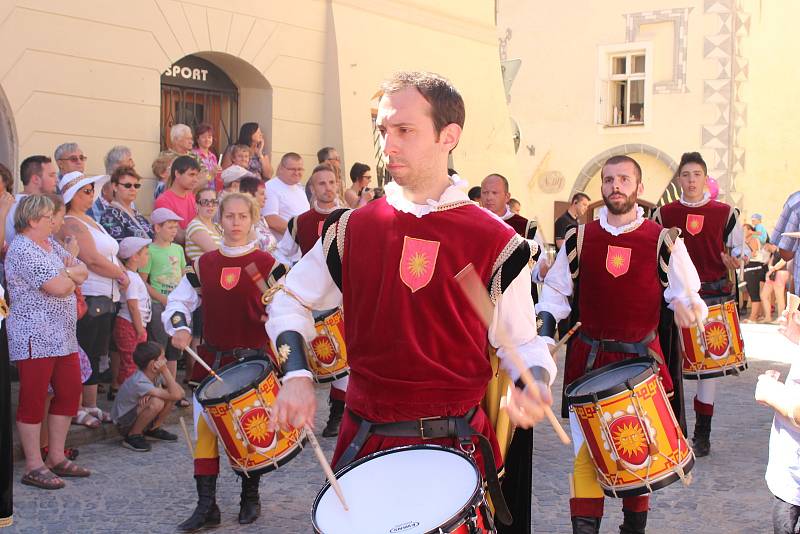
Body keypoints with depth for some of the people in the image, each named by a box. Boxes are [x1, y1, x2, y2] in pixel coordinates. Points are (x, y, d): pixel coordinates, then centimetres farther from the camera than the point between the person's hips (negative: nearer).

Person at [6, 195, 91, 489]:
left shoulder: (50, 244, 15)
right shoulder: (22, 250, -15)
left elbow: (83, 272, 11)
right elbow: (58, 288, -21)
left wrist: (65, 274, -9)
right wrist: (71, 273, -1)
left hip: (62, 337, 9)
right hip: (35, 339, -9)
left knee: (70, 392, 11)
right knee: (33, 399, -2)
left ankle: (56, 458, 22)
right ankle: (34, 467, 4)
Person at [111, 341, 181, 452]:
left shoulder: (156, 375, -6)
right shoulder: (139, 383, -31)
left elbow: (180, 392, -13)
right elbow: (176, 395, -36)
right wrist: (165, 370, -31)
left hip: (137, 415, 8)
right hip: (123, 425, -8)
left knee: (171, 395, -8)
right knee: (157, 403, -34)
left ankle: (154, 429, 9)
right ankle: (133, 436, -14)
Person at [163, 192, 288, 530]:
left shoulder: (266, 263, -3)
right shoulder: (204, 264, 6)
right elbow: (179, 301, 8)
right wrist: (179, 327, -10)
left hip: (254, 359, -3)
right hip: (212, 360, 3)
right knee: (204, 427, -2)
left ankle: (250, 499, 24)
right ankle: (207, 505, 6)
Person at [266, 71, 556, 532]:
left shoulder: (496, 243, -6)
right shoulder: (351, 230, 1)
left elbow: (523, 343, 1)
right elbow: (291, 302, 12)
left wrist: (533, 385, -20)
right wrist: (296, 374, -4)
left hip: (458, 445, -2)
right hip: (366, 441, 2)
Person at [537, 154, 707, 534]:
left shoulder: (662, 240, -2)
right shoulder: (579, 238, 2)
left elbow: (687, 294, 3)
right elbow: (555, 292, 9)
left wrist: (686, 305, -20)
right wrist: (544, 336, -4)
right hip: (587, 361, 0)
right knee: (586, 450, -2)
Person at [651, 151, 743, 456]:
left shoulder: (725, 213, 2)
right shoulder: (663, 214, 5)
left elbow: (738, 253, 10)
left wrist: (733, 262, -12)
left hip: (712, 297, -1)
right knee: (672, 363, 3)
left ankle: (702, 434, 14)